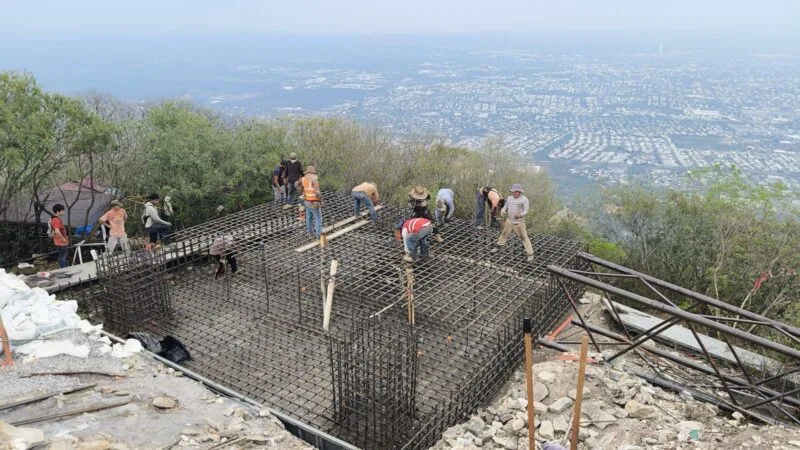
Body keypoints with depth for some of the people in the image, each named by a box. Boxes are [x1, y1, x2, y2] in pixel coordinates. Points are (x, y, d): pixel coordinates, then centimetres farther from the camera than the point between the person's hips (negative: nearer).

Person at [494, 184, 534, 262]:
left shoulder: (524, 199, -14)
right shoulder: (510, 198, 2)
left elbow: (526, 211, -18)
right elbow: (505, 208, 8)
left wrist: (520, 215, -38)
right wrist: (503, 212, -16)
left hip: (519, 222, -5)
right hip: (509, 221, 6)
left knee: (524, 238, -3)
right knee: (504, 234, 20)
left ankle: (530, 254, 4)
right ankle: (498, 247, 41)